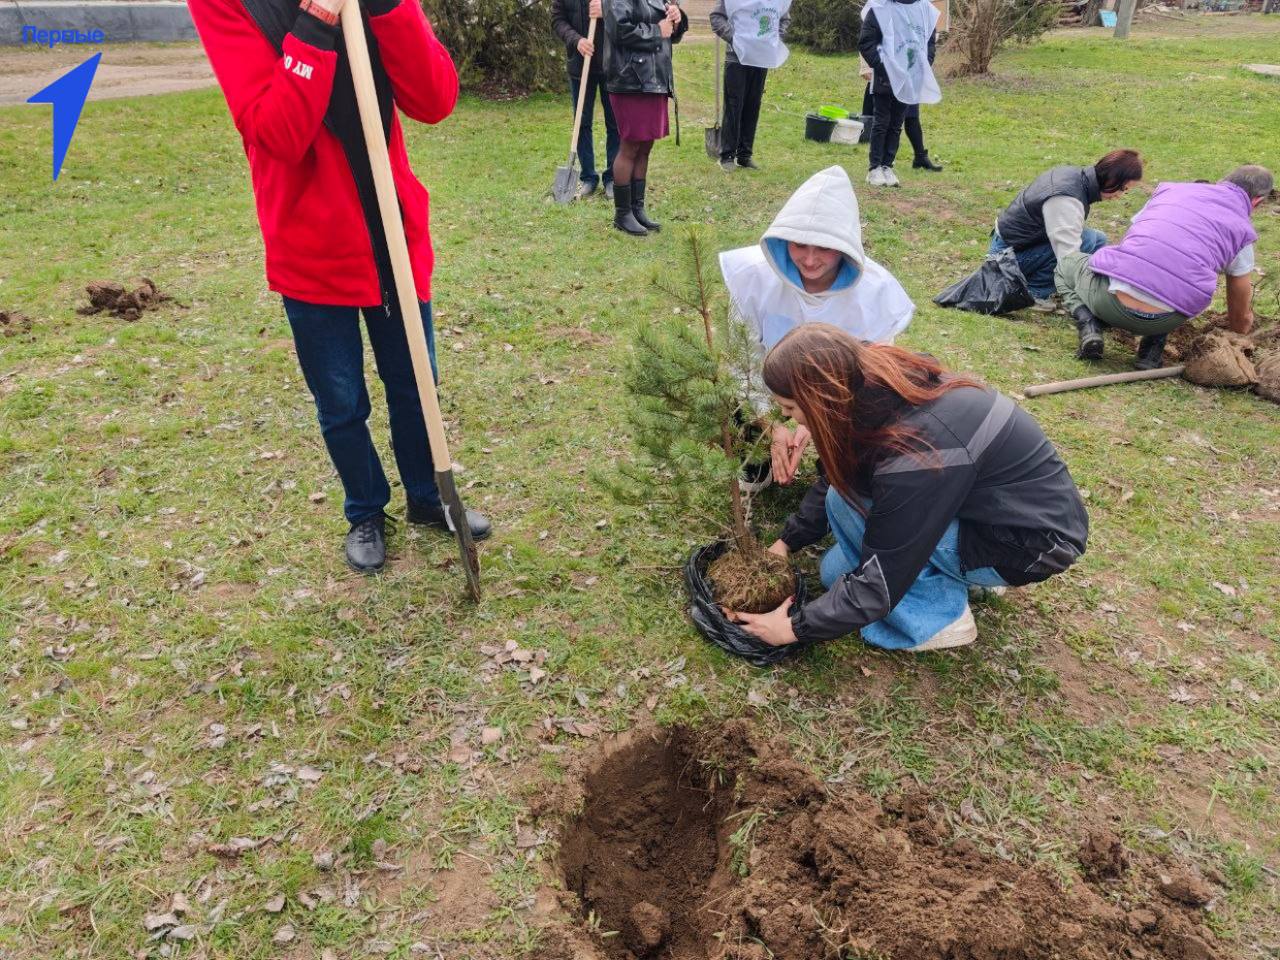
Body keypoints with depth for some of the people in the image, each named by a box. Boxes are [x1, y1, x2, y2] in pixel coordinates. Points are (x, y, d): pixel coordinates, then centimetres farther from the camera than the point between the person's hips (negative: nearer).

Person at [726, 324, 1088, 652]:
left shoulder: (915, 455, -35)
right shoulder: (878, 383, -11)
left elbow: (881, 579, -25)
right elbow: (835, 480, 6)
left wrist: (795, 628, -15)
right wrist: (786, 543, 8)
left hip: (1036, 540, -7)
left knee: (848, 501, -19)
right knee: (837, 570, 4)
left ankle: (939, 618, -7)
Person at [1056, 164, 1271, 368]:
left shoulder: (1170, 189, 21)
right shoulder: (1242, 229, 17)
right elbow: (1240, 319, 26)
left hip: (1112, 301, 0)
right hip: (1164, 321, 0)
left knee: (1067, 263, 30)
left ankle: (1089, 327, 5)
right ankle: (1153, 346, 16)